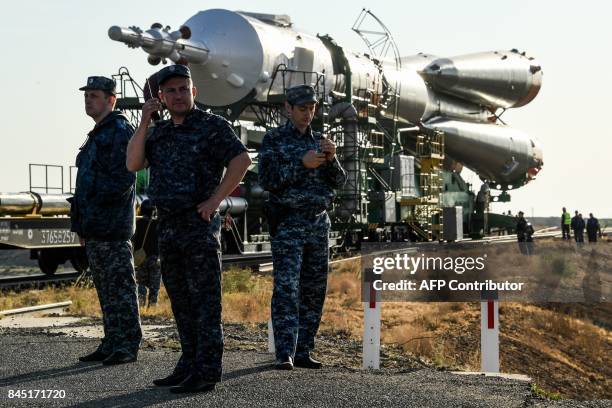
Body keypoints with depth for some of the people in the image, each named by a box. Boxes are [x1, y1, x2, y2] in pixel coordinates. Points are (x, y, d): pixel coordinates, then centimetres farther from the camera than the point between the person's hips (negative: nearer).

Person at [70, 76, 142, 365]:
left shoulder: (119, 131, -9)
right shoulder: (97, 135, 21)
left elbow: (122, 179, -18)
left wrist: (95, 206, -18)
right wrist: (81, 223, 19)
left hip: (111, 228, -10)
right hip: (94, 228, 10)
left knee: (120, 286, -6)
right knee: (105, 288, 12)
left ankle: (128, 347, -2)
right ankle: (112, 344, 18)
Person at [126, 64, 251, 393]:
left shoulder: (212, 126, -4)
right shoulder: (158, 132, 15)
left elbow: (242, 160, -15)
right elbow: (133, 164, 3)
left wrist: (215, 199, -16)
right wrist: (144, 123, -2)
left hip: (199, 223, -7)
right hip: (167, 226, 7)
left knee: (205, 300, -5)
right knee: (180, 300, 13)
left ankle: (207, 372, -3)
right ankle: (188, 366, 23)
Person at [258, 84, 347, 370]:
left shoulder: (319, 141, 14)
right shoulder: (273, 140, 1)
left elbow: (339, 181, 8)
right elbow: (267, 180, -10)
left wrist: (331, 159, -12)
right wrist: (302, 164, -19)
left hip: (319, 223, 5)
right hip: (287, 223, -5)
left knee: (314, 291, 5)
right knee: (286, 288, -12)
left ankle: (303, 352, 12)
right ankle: (284, 354, -13)